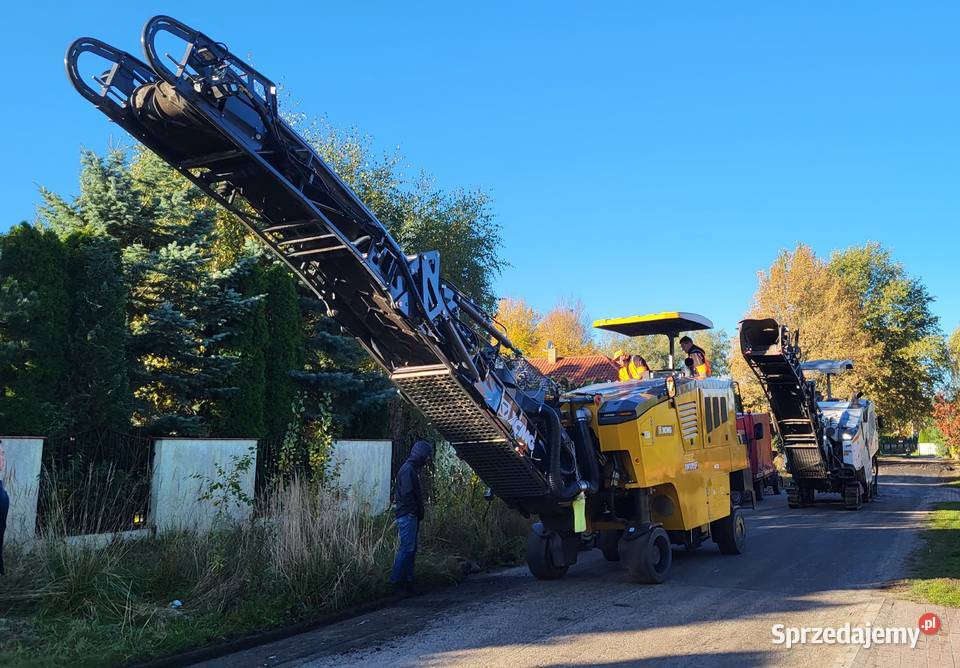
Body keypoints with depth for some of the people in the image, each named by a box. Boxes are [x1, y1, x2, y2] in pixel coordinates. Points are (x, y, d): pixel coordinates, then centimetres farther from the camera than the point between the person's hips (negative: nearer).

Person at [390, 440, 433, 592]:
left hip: (412, 516, 10)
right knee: (406, 548, -8)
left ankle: (408, 579, 18)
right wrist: (418, 511, -15)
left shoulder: (414, 469, 16)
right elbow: (407, 494, -22)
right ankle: (396, 580, -4)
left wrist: (419, 512, 13)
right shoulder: (408, 469, -16)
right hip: (407, 515, -10)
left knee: (411, 548, 13)